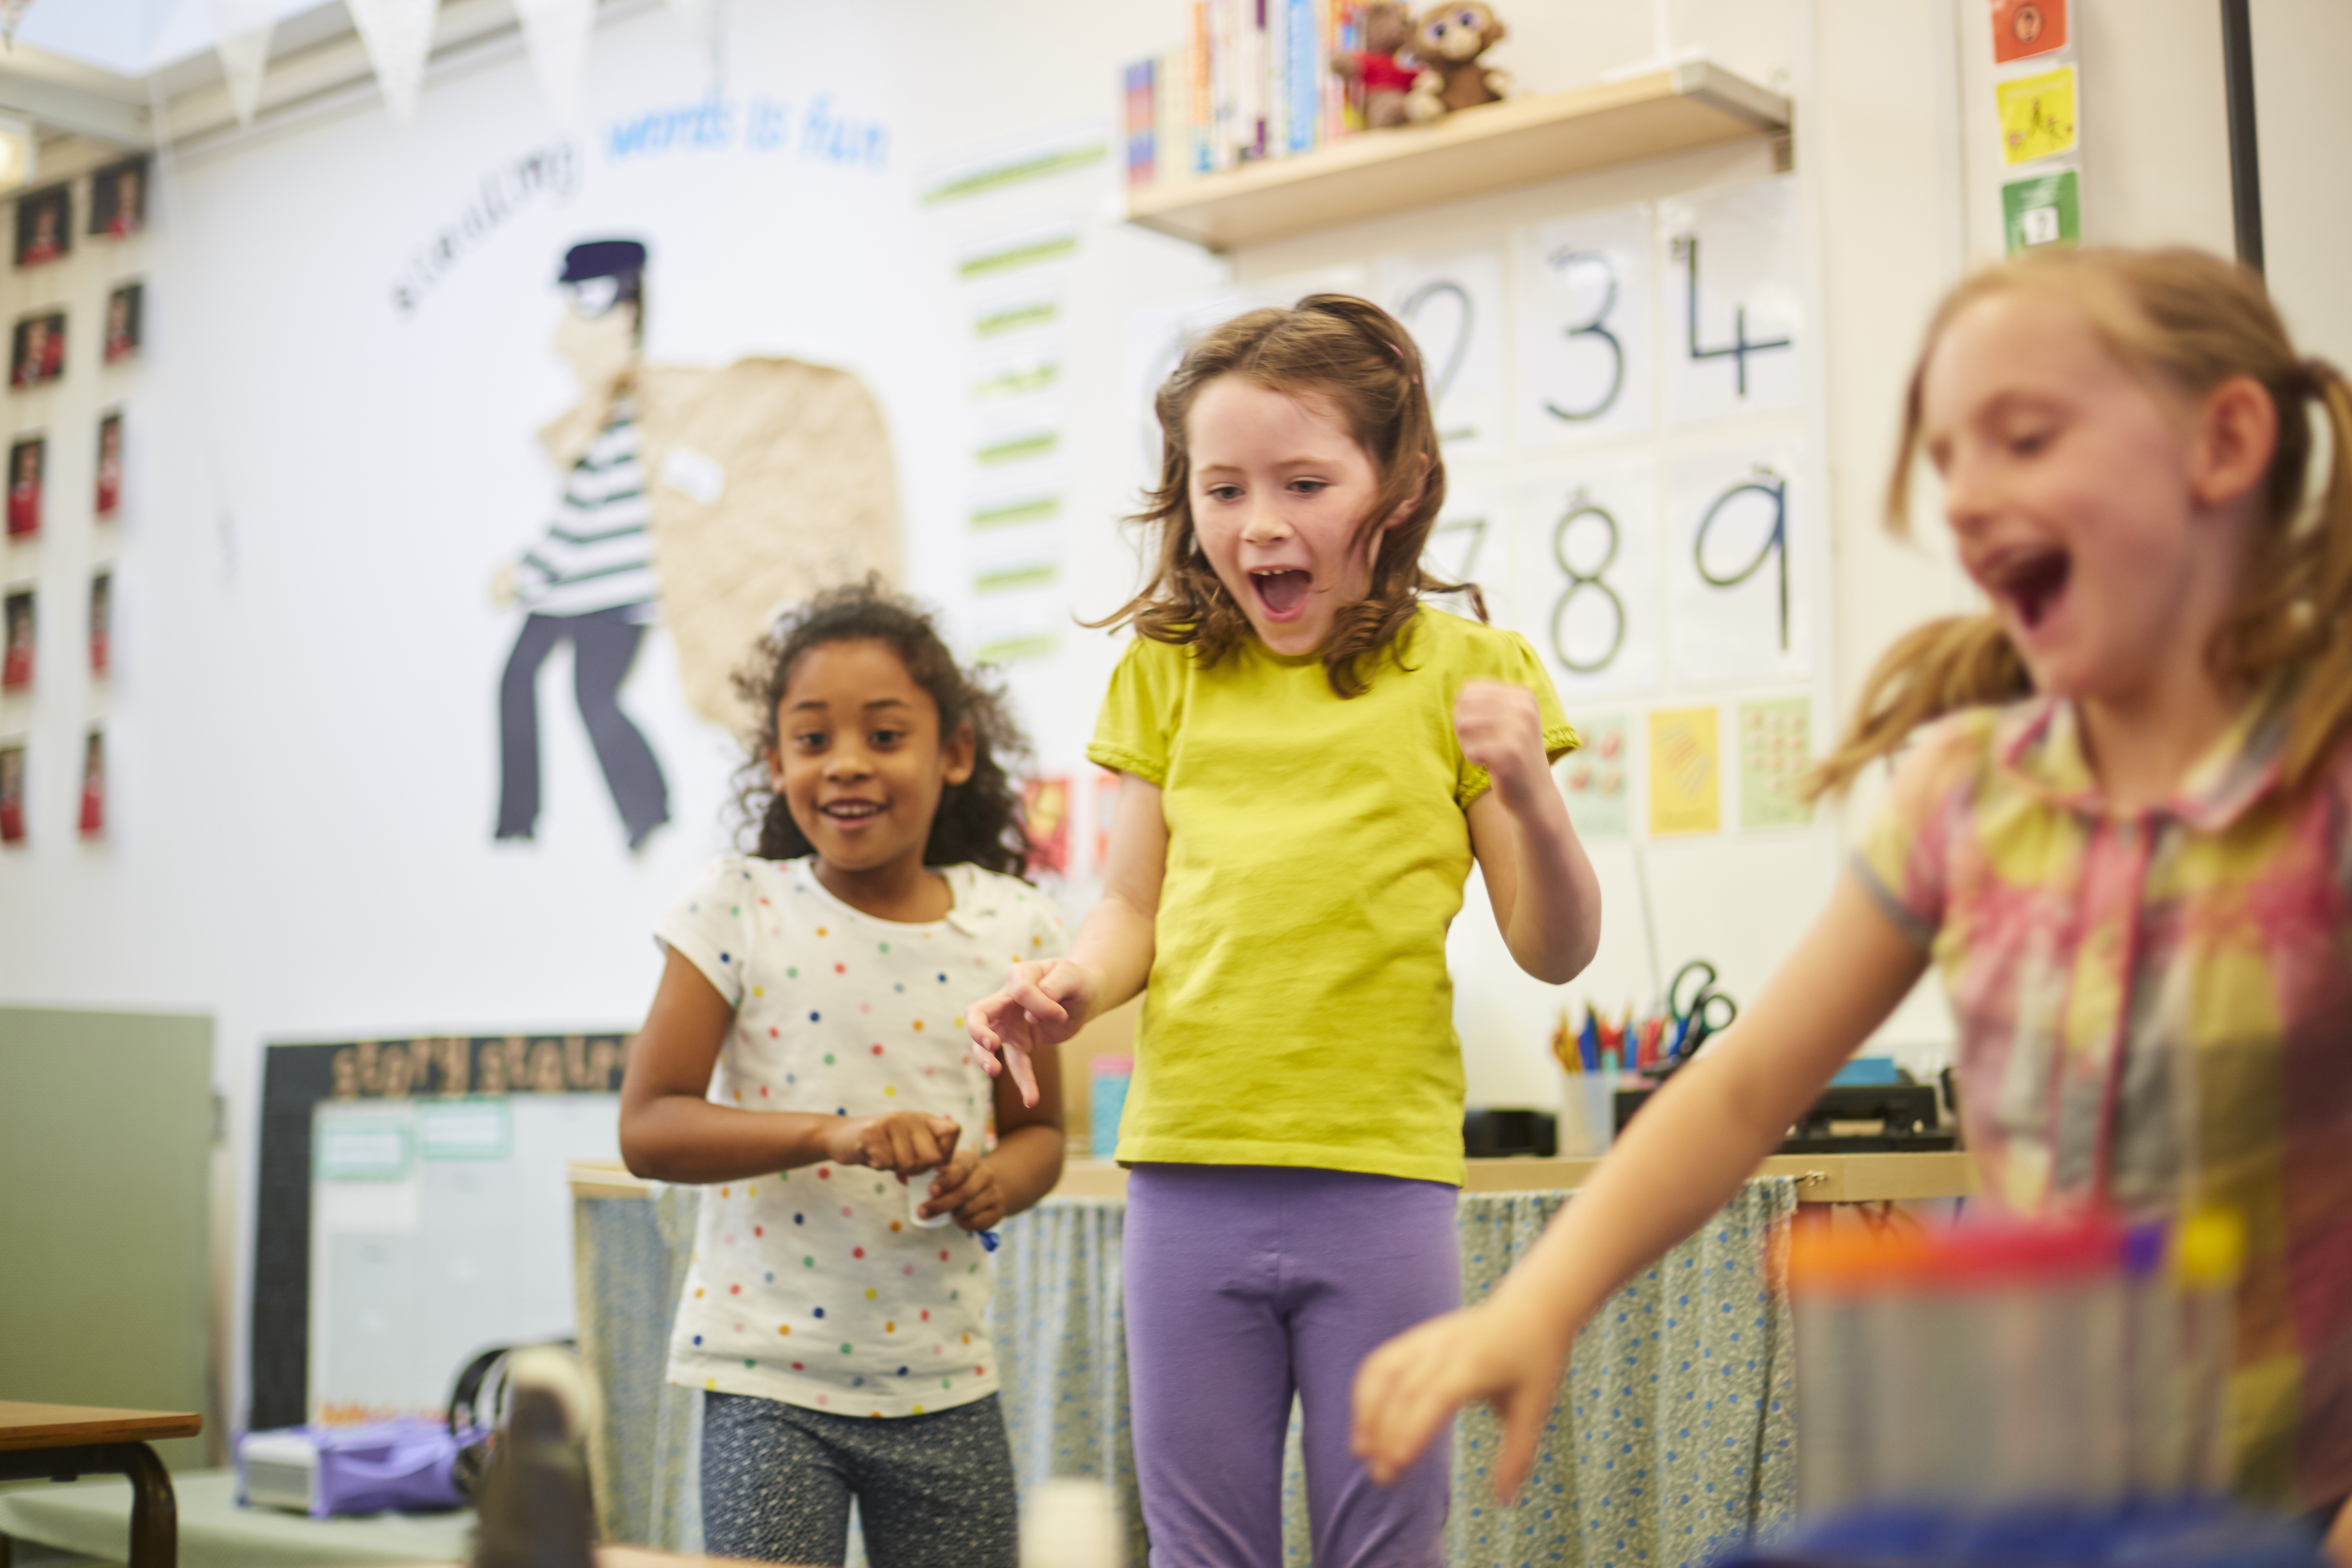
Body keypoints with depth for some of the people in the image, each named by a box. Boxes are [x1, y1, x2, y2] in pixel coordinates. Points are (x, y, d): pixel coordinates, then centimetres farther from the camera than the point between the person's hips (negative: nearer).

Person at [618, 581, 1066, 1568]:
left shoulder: (1012, 928, 1)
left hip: (945, 1383, 3)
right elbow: (648, 1130, -10)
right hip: (768, 1380, -2)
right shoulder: (737, 913, -6)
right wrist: (830, 1133, -23)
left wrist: (1002, 1178, -11)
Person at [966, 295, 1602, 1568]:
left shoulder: (1460, 672, 1)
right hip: (1188, 1172, 3)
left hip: (1379, 1181, -2)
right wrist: (1069, 989, -10)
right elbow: (1136, 910, 11)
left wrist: (1530, 798, -17)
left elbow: (1554, 951, 1)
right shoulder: (1169, 674, 10)